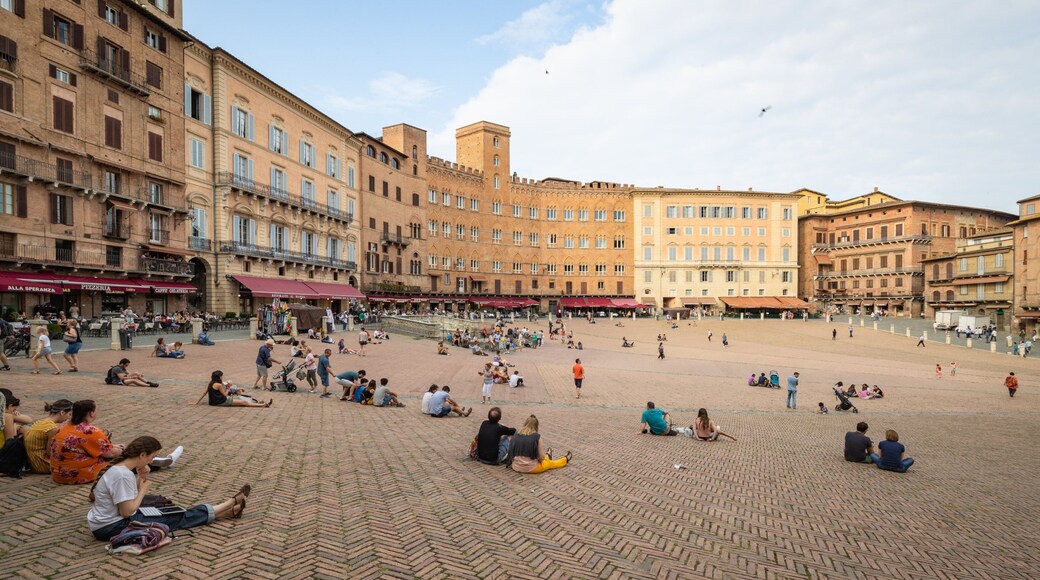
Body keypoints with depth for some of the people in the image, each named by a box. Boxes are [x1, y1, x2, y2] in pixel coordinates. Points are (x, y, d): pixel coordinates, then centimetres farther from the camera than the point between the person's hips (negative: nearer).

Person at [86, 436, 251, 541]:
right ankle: (231, 503, 8)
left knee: (169, 511, 9)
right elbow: (127, 511, -24)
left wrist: (140, 478, -2)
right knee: (175, 518, -1)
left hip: (110, 520, 9)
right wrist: (143, 489, -11)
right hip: (111, 527, -9)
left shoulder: (119, 466, 3)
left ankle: (228, 510, 13)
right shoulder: (122, 474, -28)